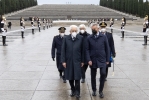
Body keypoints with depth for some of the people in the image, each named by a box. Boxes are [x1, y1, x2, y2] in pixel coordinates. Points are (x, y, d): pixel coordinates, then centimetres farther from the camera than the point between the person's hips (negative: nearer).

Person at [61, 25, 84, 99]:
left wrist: (82, 61, 2)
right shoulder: (66, 39, -2)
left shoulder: (80, 38, -3)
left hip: (77, 61, -1)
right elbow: (63, 50, 0)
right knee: (70, 77, 9)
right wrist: (63, 61, -4)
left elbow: (82, 50, 1)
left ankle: (77, 93, 8)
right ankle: (73, 90, 26)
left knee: (77, 77, -3)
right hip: (68, 61, 2)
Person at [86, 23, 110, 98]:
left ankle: (101, 91, 4)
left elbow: (107, 49, 3)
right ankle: (94, 90, 29)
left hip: (102, 59, -1)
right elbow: (87, 49, 0)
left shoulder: (103, 37, 0)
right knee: (93, 76, 9)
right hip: (93, 60, 1)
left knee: (103, 73, -14)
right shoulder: (89, 38, 1)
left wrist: (107, 59, 2)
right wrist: (89, 60, -10)